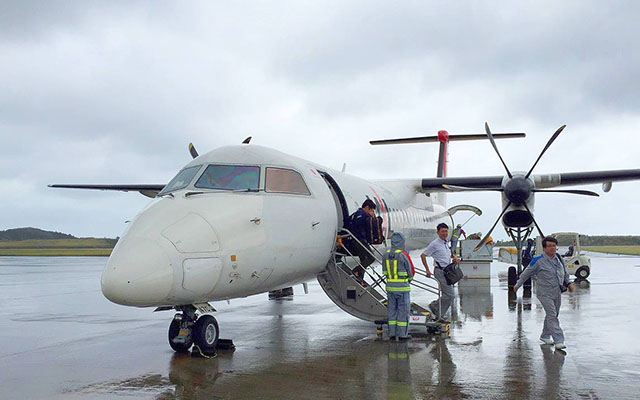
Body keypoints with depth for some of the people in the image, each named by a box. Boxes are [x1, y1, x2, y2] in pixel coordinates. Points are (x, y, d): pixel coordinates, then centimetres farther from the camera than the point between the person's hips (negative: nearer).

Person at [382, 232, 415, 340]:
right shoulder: (404, 256, -14)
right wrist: (409, 280, 18)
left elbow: (385, 271, 9)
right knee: (403, 310, 3)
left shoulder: (385, 256, 1)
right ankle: (402, 334, 5)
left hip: (390, 286, 5)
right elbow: (411, 271, -3)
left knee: (392, 309, 12)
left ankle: (392, 333, 14)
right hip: (402, 287, -5)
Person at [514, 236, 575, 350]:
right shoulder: (538, 261, -10)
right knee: (552, 316, -13)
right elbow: (526, 273, 1)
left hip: (557, 293, 7)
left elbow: (565, 273, 24)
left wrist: (568, 283, 11)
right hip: (545, 293, -7)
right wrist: (518, 284, 8)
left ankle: (545, 336, 32)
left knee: (552, 315, 15)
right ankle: (559, 341, -16)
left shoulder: (558, 259, 8)